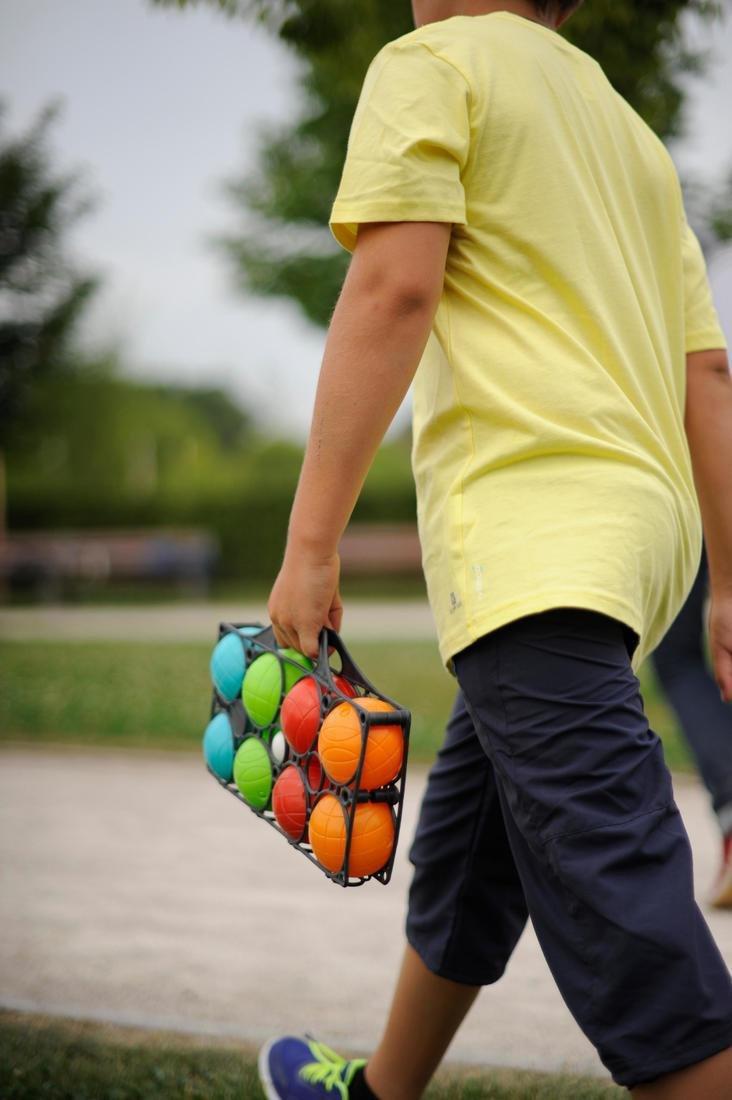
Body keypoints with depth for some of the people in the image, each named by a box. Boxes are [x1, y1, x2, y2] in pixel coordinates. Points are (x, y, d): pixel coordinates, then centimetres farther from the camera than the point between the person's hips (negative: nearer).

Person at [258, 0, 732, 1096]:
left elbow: (394, 287, -12)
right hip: (640, 524, 9)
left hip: (532, 539, -9)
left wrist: (309, 543, -14)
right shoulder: (630, 132, 26)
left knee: (633, 940, -16)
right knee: (460, 851, 24)